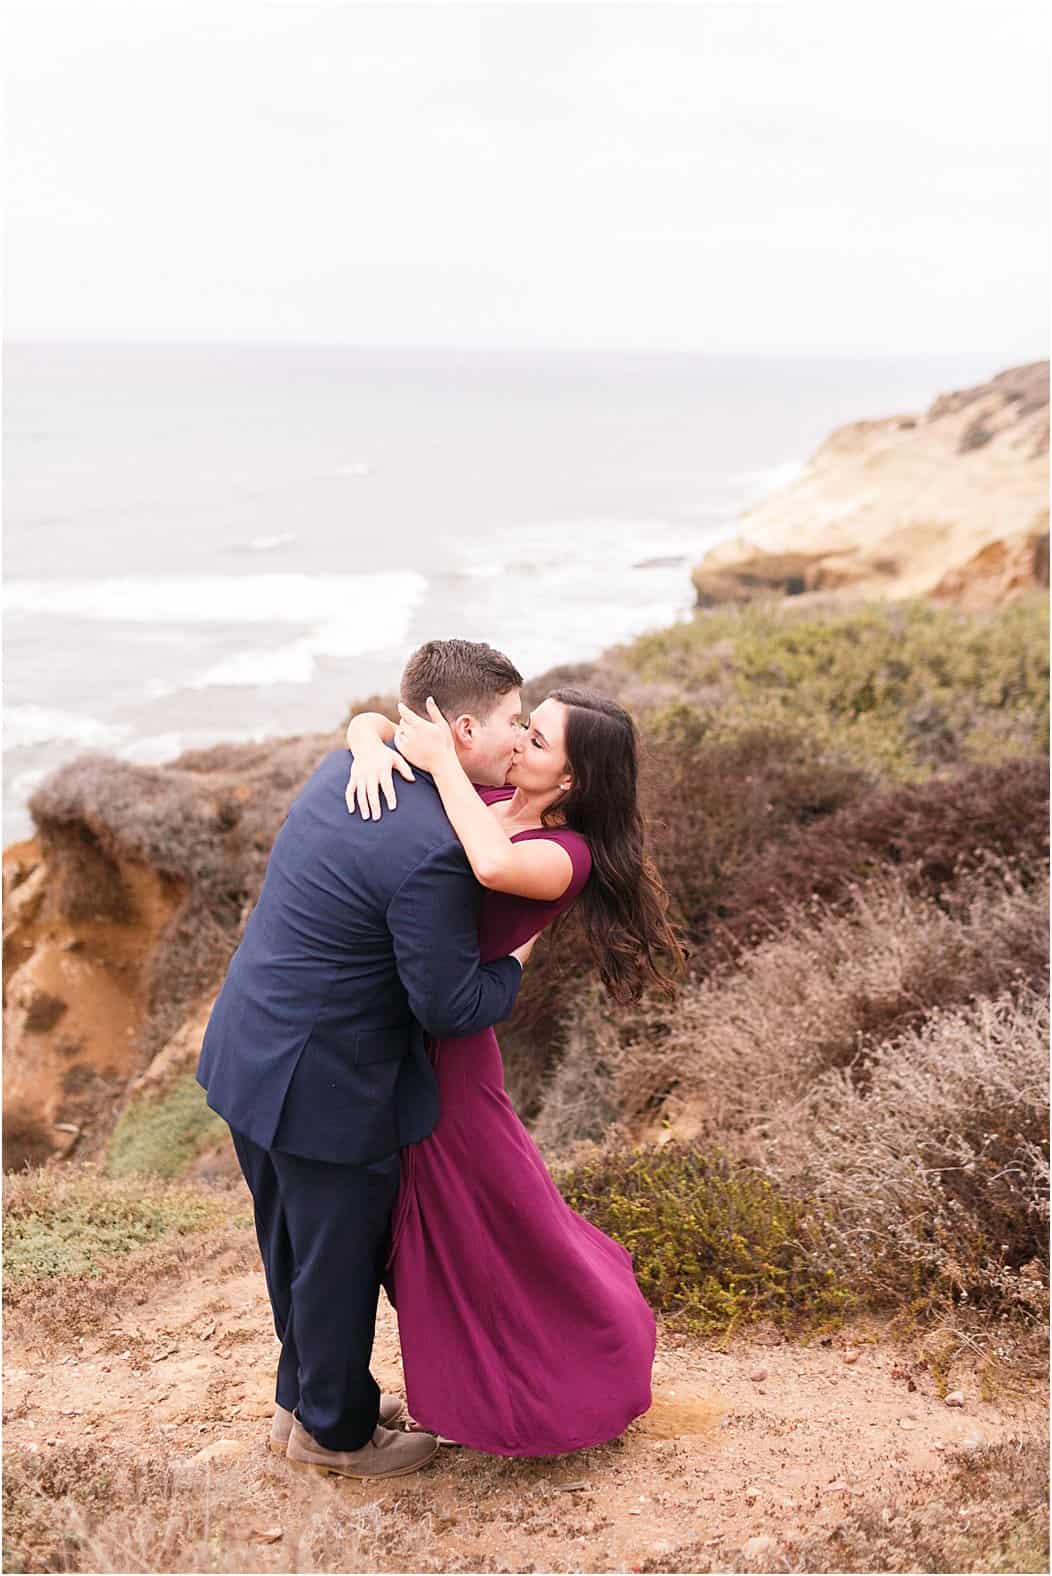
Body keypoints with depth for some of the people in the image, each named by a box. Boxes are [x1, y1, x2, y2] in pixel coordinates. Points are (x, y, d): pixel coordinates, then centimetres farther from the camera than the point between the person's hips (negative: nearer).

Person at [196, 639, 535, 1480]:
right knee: (339, 1259, 15)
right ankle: (335, 1428, 38)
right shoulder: (431, 851, -28)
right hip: (321, 1087, -9)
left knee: (297, 1245, 27)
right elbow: (450, 1008, -23)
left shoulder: (354, 761, -1)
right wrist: (515, 965, -2)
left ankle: (307, 1394, 49)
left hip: (249, 1053, 9)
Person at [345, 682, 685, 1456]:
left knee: (487, 1216, 11)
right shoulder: (481, 792, -2)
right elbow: (368, 720, -2)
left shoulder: (567, 854, -20)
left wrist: (442, 762, -32)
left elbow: (495, 867, -44)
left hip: (438, 1049, -7)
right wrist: (373, 750, -25)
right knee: (424, 1217, 24)